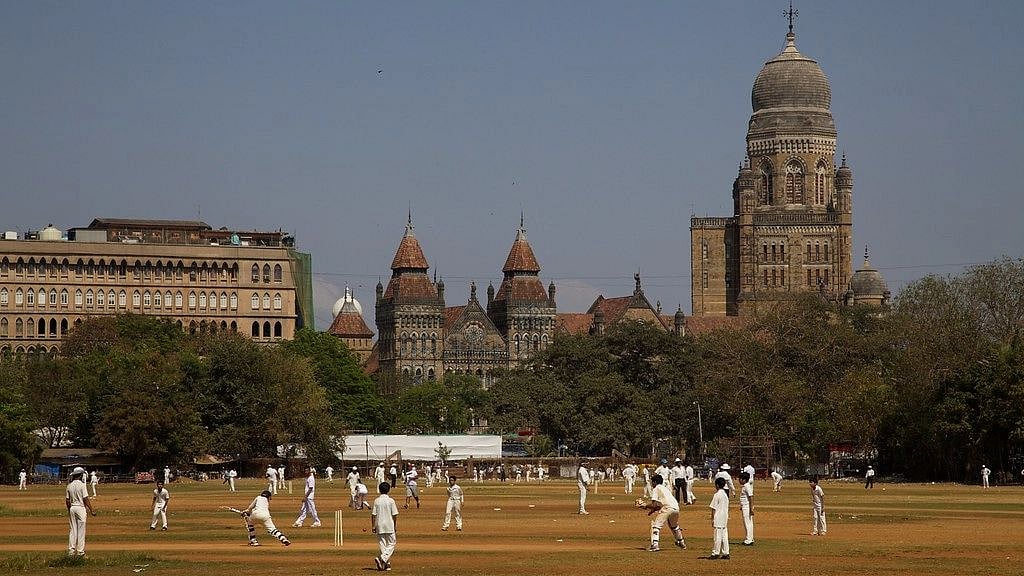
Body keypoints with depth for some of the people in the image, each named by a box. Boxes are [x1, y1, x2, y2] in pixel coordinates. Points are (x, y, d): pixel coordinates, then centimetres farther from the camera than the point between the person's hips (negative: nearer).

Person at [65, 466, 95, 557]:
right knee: (81, 530, -1)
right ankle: (80, 550, -2)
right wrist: (92, 510, -9)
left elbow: (67, 500, 9)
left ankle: (71, 550, 7)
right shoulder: (81, 485, -11)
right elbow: (86, 499, -14)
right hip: (81, 508, -6)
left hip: (72, 508, 6)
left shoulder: (69, 486, 6)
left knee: (72, 530, 8)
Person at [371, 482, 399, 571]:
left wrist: (373, 526, 6)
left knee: (382, 545, 10)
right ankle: (382, 558, -16)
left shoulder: (376, 501, 0)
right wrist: (396, 526, 2)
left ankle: (387, 564, 9)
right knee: (391, 544, 5)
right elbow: (395, 515, -6)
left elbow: (373, 515, -1)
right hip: (390, 526, -3)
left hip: (379, 526, 3)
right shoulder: (391, 500, -7)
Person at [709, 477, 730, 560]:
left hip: (718, 518, -8)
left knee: (718, 536, -5)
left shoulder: (717, 495, -13)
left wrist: (712, 519, -8)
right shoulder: (725, 494, 11)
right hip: (725, 518, 8)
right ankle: (725, 553, 9)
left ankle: (716, 553, -3)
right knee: (724, 536, 9)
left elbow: (714, 508, -12)